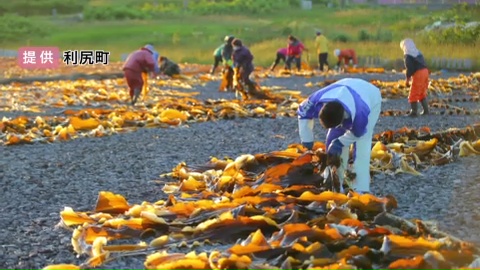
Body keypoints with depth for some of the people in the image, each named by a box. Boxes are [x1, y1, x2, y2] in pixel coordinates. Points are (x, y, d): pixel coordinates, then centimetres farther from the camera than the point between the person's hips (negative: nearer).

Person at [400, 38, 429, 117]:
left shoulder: (408, 56, -8)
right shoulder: (418, 52, 17)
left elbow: (409, 68, -15)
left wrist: (407, 80, -8)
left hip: (418, 74, -8)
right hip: (425, 71, 8)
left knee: (413, 95, 0)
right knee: (422, 93, 20)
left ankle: (414, 112, 0)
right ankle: (426, 110, 20)